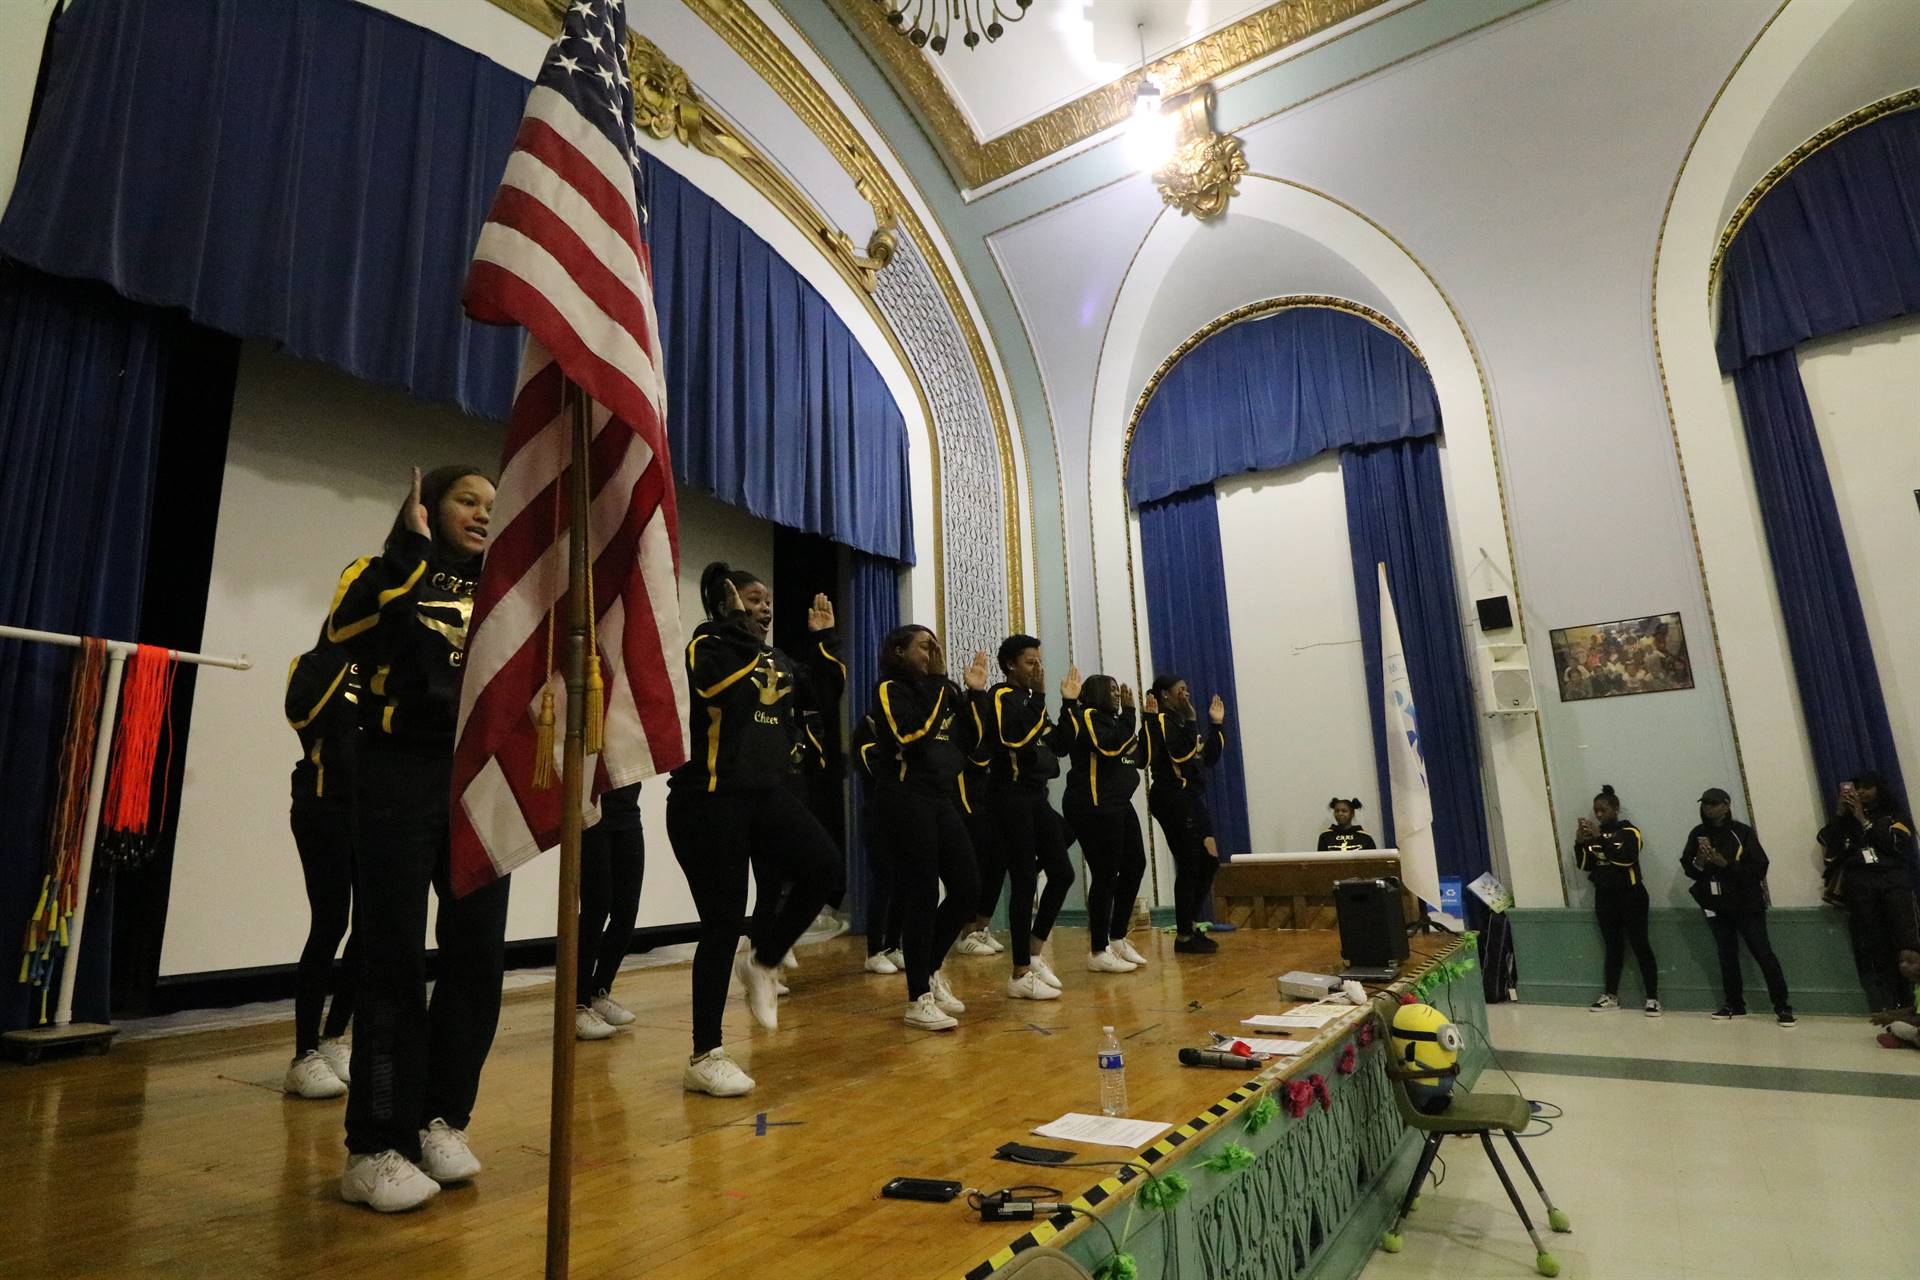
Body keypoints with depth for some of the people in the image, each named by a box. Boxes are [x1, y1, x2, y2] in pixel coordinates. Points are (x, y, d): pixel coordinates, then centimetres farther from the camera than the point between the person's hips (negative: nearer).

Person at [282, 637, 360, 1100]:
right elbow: (301, 712, -23)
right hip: (324, 809, -5)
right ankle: (305, 1056, 5)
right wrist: (342, 647, -20)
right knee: (330, 926, -6)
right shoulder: (316, 664, -3)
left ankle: (333, 1038, 23)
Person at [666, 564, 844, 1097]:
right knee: (725, 924, -4)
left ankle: (762, 962, 9)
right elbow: (719, 682, -25)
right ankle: (704, 1057, 11)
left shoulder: (775, 659, 16)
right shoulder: (705, 647, -5)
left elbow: (821, 691, 17)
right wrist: (739, 626, -17)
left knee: (822, 864, -17)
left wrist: (825, 639, 9)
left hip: (768, 794, 7)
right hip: (710, 801, -6)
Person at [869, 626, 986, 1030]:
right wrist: (936, 681, -14)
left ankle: (931, 968, 25)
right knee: (924, 897, -6)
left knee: (968, 888, 6)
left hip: (941, 799, 7)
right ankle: (918, 999, 6)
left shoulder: (941, 691, 16)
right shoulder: (890, 689, -5)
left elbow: (967, 744, 13)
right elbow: (915, 735, -21)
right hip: (906, 801, -7)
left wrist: (973, 693, 5)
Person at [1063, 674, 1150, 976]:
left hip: (1120, 804, 10)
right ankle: (1098, 952, 0)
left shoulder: (1111, 719, 20)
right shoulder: (1085, 717, -6)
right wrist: (1128, 713, -13)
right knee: (1105, 875, -8)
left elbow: (1138, 756, 17)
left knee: (1135, 866, 11)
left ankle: (1118, 940, 23)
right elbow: (1110, 745, -21)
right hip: (1094, 807, -10)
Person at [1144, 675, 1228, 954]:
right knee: (1189, 866, -6)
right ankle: (1183, 936, 3)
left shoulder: (1181, 721, 18)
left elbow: (1210, 759, 15)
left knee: (1209, 861, 10)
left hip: (1192, 799, 10)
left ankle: (1191, 927, 19)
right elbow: (1182, 754, -23)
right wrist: (1191, 720, -18)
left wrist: (1216, 725, 12)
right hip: (1173, 800, -10)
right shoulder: (1161, 721, -8)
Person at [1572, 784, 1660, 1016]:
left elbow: (1626, 857, -23)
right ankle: (1611, 996, 17)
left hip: (1630, 896, -5)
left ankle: (1652, 998, 4)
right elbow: (1584, 865, 3)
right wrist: (1579, 843, -12)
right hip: (1604, 898, 5)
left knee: (1640, 946, -3)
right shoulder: (1593, 835, 7)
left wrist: (1600, 838, -29)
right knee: (1613, 946, 11)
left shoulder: (1629, 831, -6)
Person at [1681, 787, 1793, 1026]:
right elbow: (1687, 867, 3)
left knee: (1763, 953, -3)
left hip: (1747, 904, -4)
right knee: (1727, 955, 10)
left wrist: (1726, 863, -24)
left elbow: (1760, 867, -13)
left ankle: (1782, 1007, 7)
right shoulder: (1697, 834, 1)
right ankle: (1735, 1005, 19)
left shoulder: (1742, 832, -9)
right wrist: (1699, 861, -17)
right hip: (1716, 906, 4)